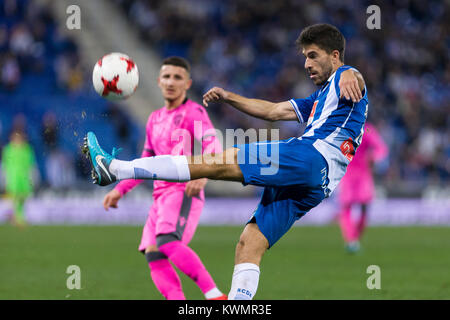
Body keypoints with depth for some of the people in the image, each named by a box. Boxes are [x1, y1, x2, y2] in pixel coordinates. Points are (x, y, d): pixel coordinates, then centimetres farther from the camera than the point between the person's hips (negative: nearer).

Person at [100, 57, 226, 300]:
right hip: (161, 195, 8)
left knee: (167, 243, -30)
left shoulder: (194, 113, 0)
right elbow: (146, 163, 31)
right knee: (153, 256, -9)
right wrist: (120, 190, 24)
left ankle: (215, 297, -33)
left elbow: (214, 148, -16)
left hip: (184, 192, -8)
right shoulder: (155, 119, 21)